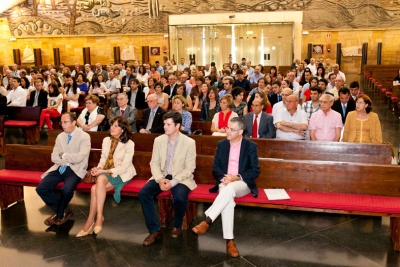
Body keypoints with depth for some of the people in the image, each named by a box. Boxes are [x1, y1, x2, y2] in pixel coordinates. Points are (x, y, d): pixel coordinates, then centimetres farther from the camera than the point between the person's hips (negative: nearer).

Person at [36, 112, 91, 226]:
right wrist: (69, 160, -10)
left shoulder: (84, 137, -8)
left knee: (66, 190, -32)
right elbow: (54, 158, 5)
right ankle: (64, 210, 6)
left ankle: (59, 214, 0)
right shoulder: (60, 137, 11)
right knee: (41, 188, -13)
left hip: (75, 170, -6)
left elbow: (79, 158, -19)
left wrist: (63, 155, -6)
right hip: (60, 168, 6)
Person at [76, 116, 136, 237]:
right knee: (95, 188, -28)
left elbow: (123, 167, -15)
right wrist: (98, 168, -12)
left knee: (101, 179, -32)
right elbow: (103, 159, 11)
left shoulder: (129, 144, -10)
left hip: (122, 174, -5)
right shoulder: (106, 140, 7)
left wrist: (104, 171, -23)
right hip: (106, 172, 5)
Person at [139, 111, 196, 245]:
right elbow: (154, 163, 2)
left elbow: (189, 169, -12)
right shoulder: (158, 140, 0)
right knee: (143, 193, -21)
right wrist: (160, 179, -17)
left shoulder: (189, 142, -11)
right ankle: (155, 230, -8)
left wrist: (173, 182, -22)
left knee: (179, 198, -33)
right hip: (162, 176, 4)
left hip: (181, 178, -4)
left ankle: (177, 226, 1)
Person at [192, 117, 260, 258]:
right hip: (225, 183, 2)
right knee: (227, 198, -34)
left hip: (242, 184, -2)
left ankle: (207, 221, -37)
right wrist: (223, 178, -14)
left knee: (229, 189, -38)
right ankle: (229, 240, -35)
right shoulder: (221, 144, 10)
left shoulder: (251, 146, 1)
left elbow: (255, 171, -3)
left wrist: (237, 177, -18)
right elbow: (215, 168, 8)